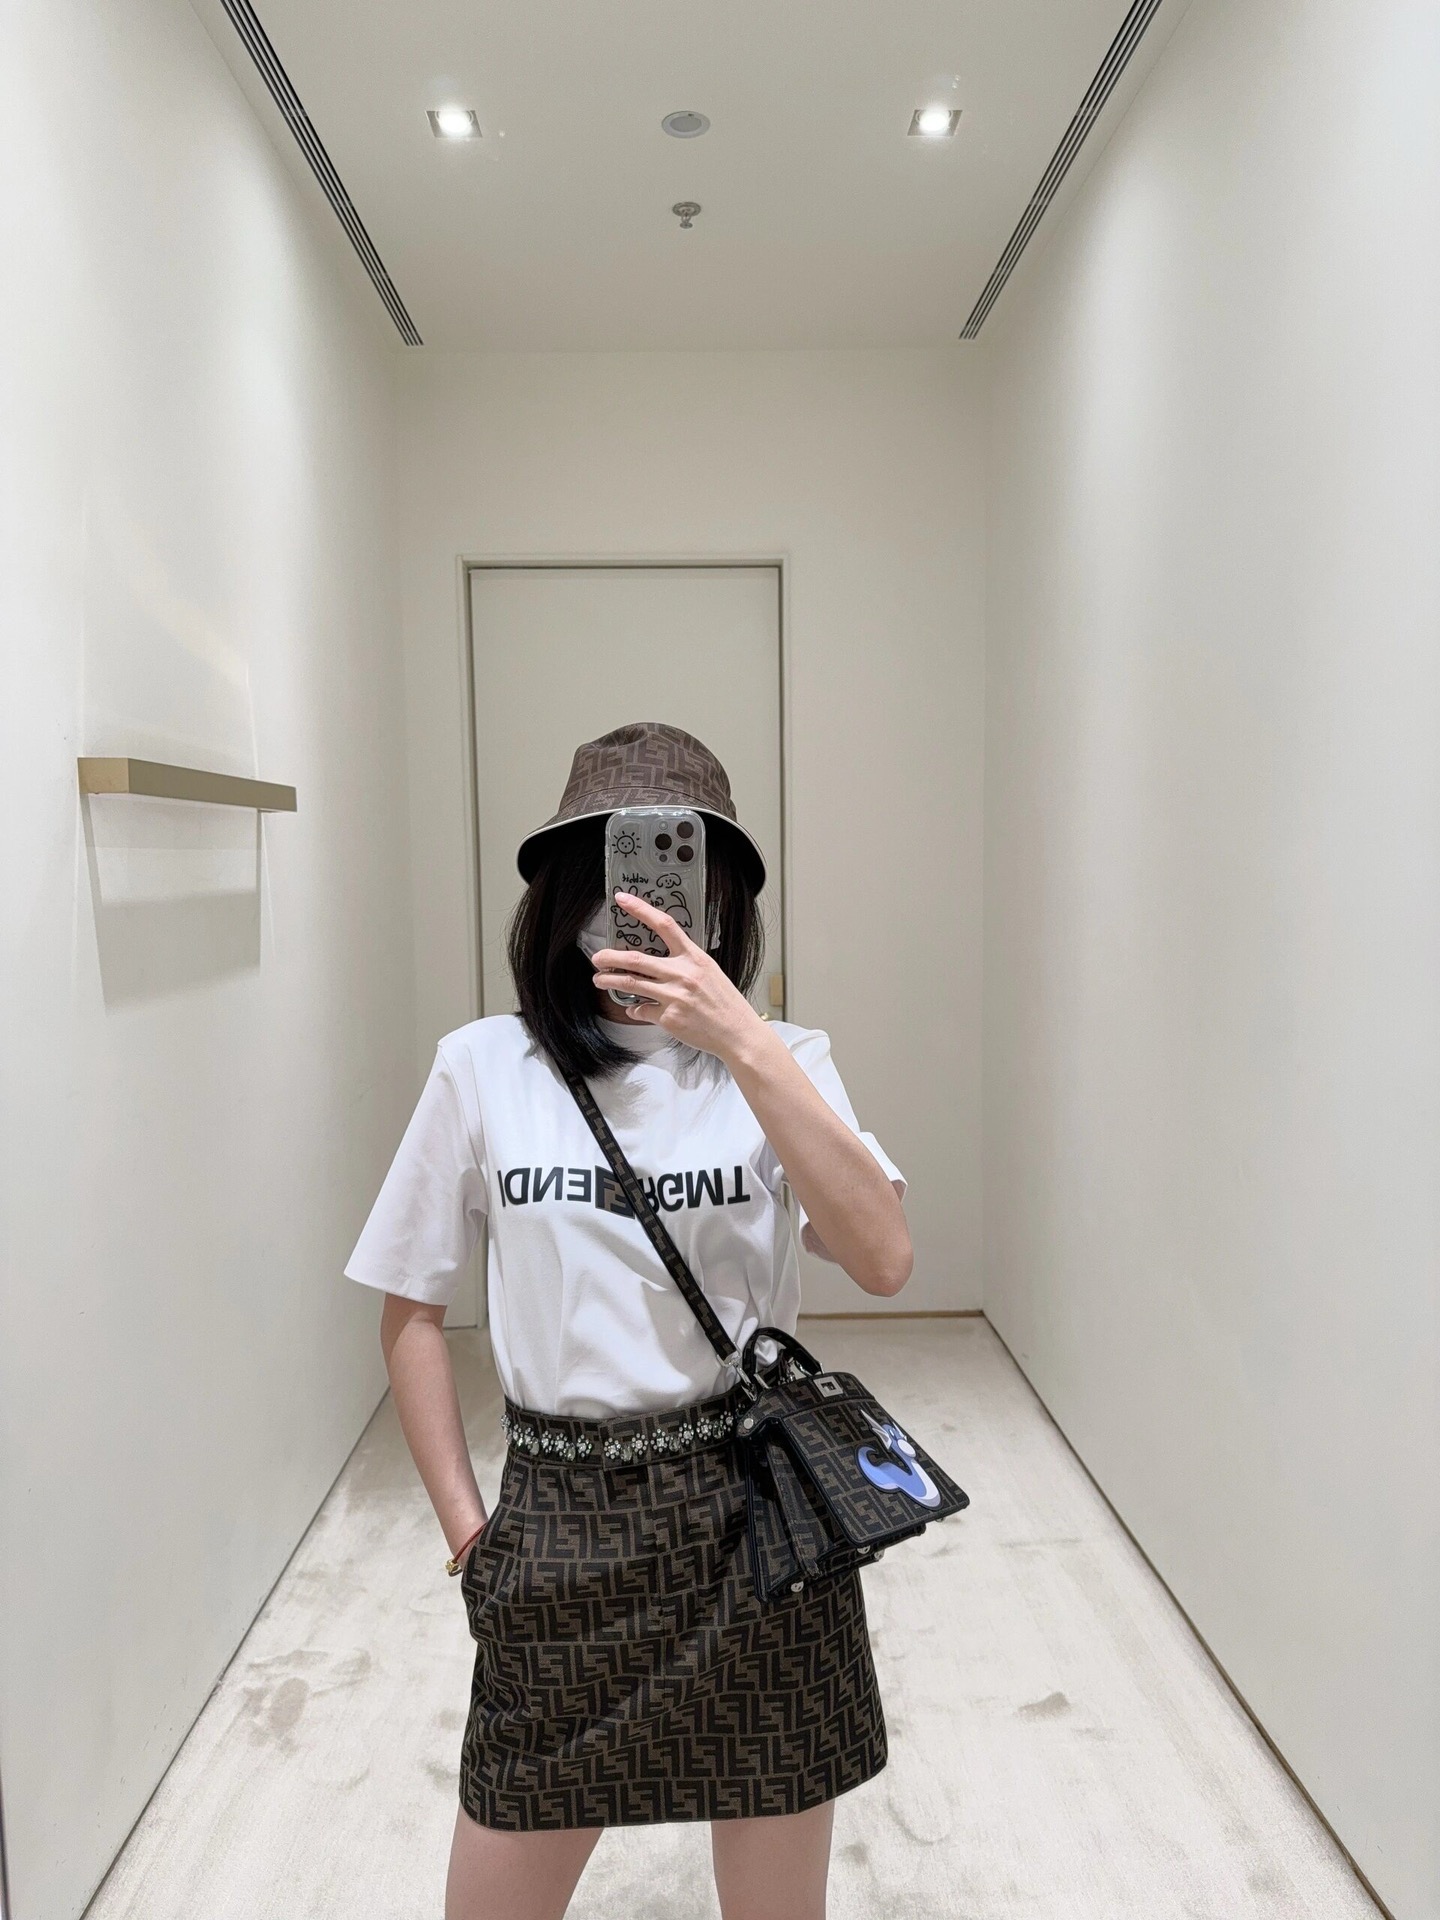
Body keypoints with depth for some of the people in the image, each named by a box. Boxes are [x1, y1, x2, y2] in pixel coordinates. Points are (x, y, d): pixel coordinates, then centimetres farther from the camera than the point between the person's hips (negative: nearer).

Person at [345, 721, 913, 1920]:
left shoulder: (780, 1058, -3)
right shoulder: (485, 1067, -3)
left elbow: (883, 1261, -19)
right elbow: (411, 1306, 5)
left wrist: (742, 1044, -26)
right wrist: (463, 1521, 2)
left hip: (758, 1510, 0)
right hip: (558, 1521, 0)